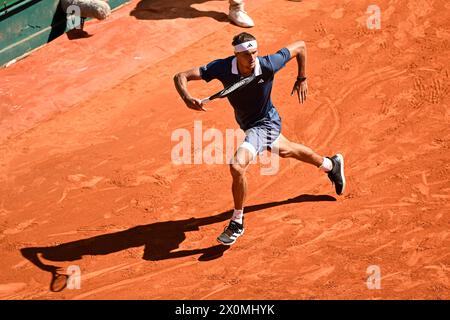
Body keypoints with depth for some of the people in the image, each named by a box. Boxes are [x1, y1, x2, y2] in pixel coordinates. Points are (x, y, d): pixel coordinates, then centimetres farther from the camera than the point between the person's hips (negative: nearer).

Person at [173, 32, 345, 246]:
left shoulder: (268, 65, -30)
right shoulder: (223, 68, -25)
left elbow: (300, 46, -14)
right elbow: (181, 77, -28)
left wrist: (302, 79, -6)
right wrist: (187, 99, -48)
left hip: (266, 124, -6)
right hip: (247, 124, 6)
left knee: (237, 166, -26)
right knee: (285, 151, 31)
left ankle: (237, 223, -4)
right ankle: (331, 165, 60)